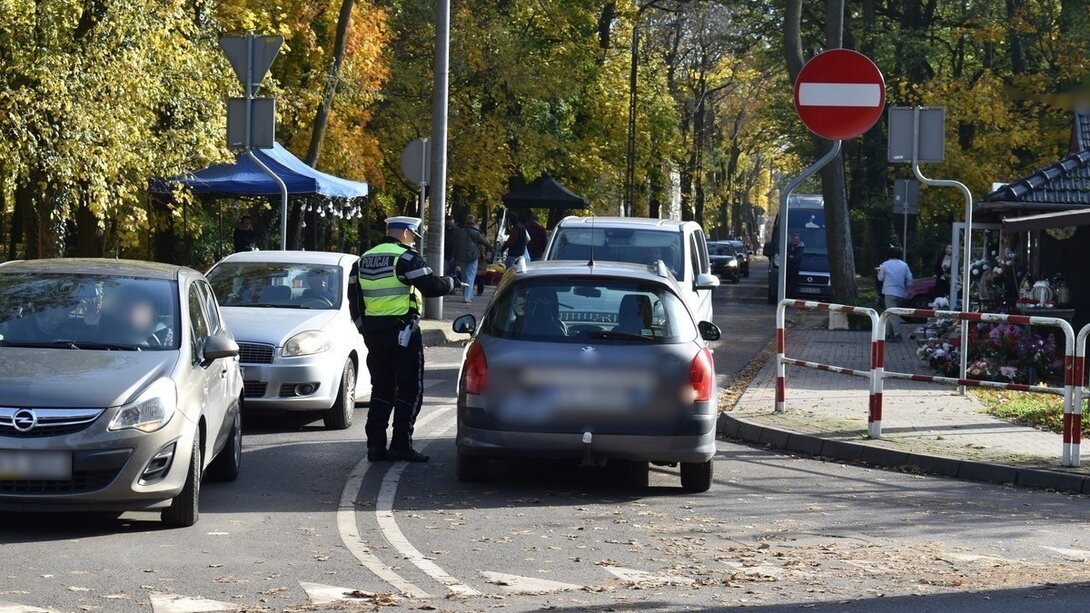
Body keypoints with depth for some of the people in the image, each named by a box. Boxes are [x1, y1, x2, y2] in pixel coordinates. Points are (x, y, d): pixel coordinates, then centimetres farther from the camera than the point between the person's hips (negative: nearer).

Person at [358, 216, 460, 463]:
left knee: (381, 388, 13)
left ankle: (375, 445, 9)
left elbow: (356, 295, 18)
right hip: (402, 329, -7)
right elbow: (431, 287, -15)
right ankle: (401, 446, -4)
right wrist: (450, 283, 2)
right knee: (410, 389, 0)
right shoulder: (406, 257, -11)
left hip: (372, 329, 7)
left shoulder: (366, 258, 14)